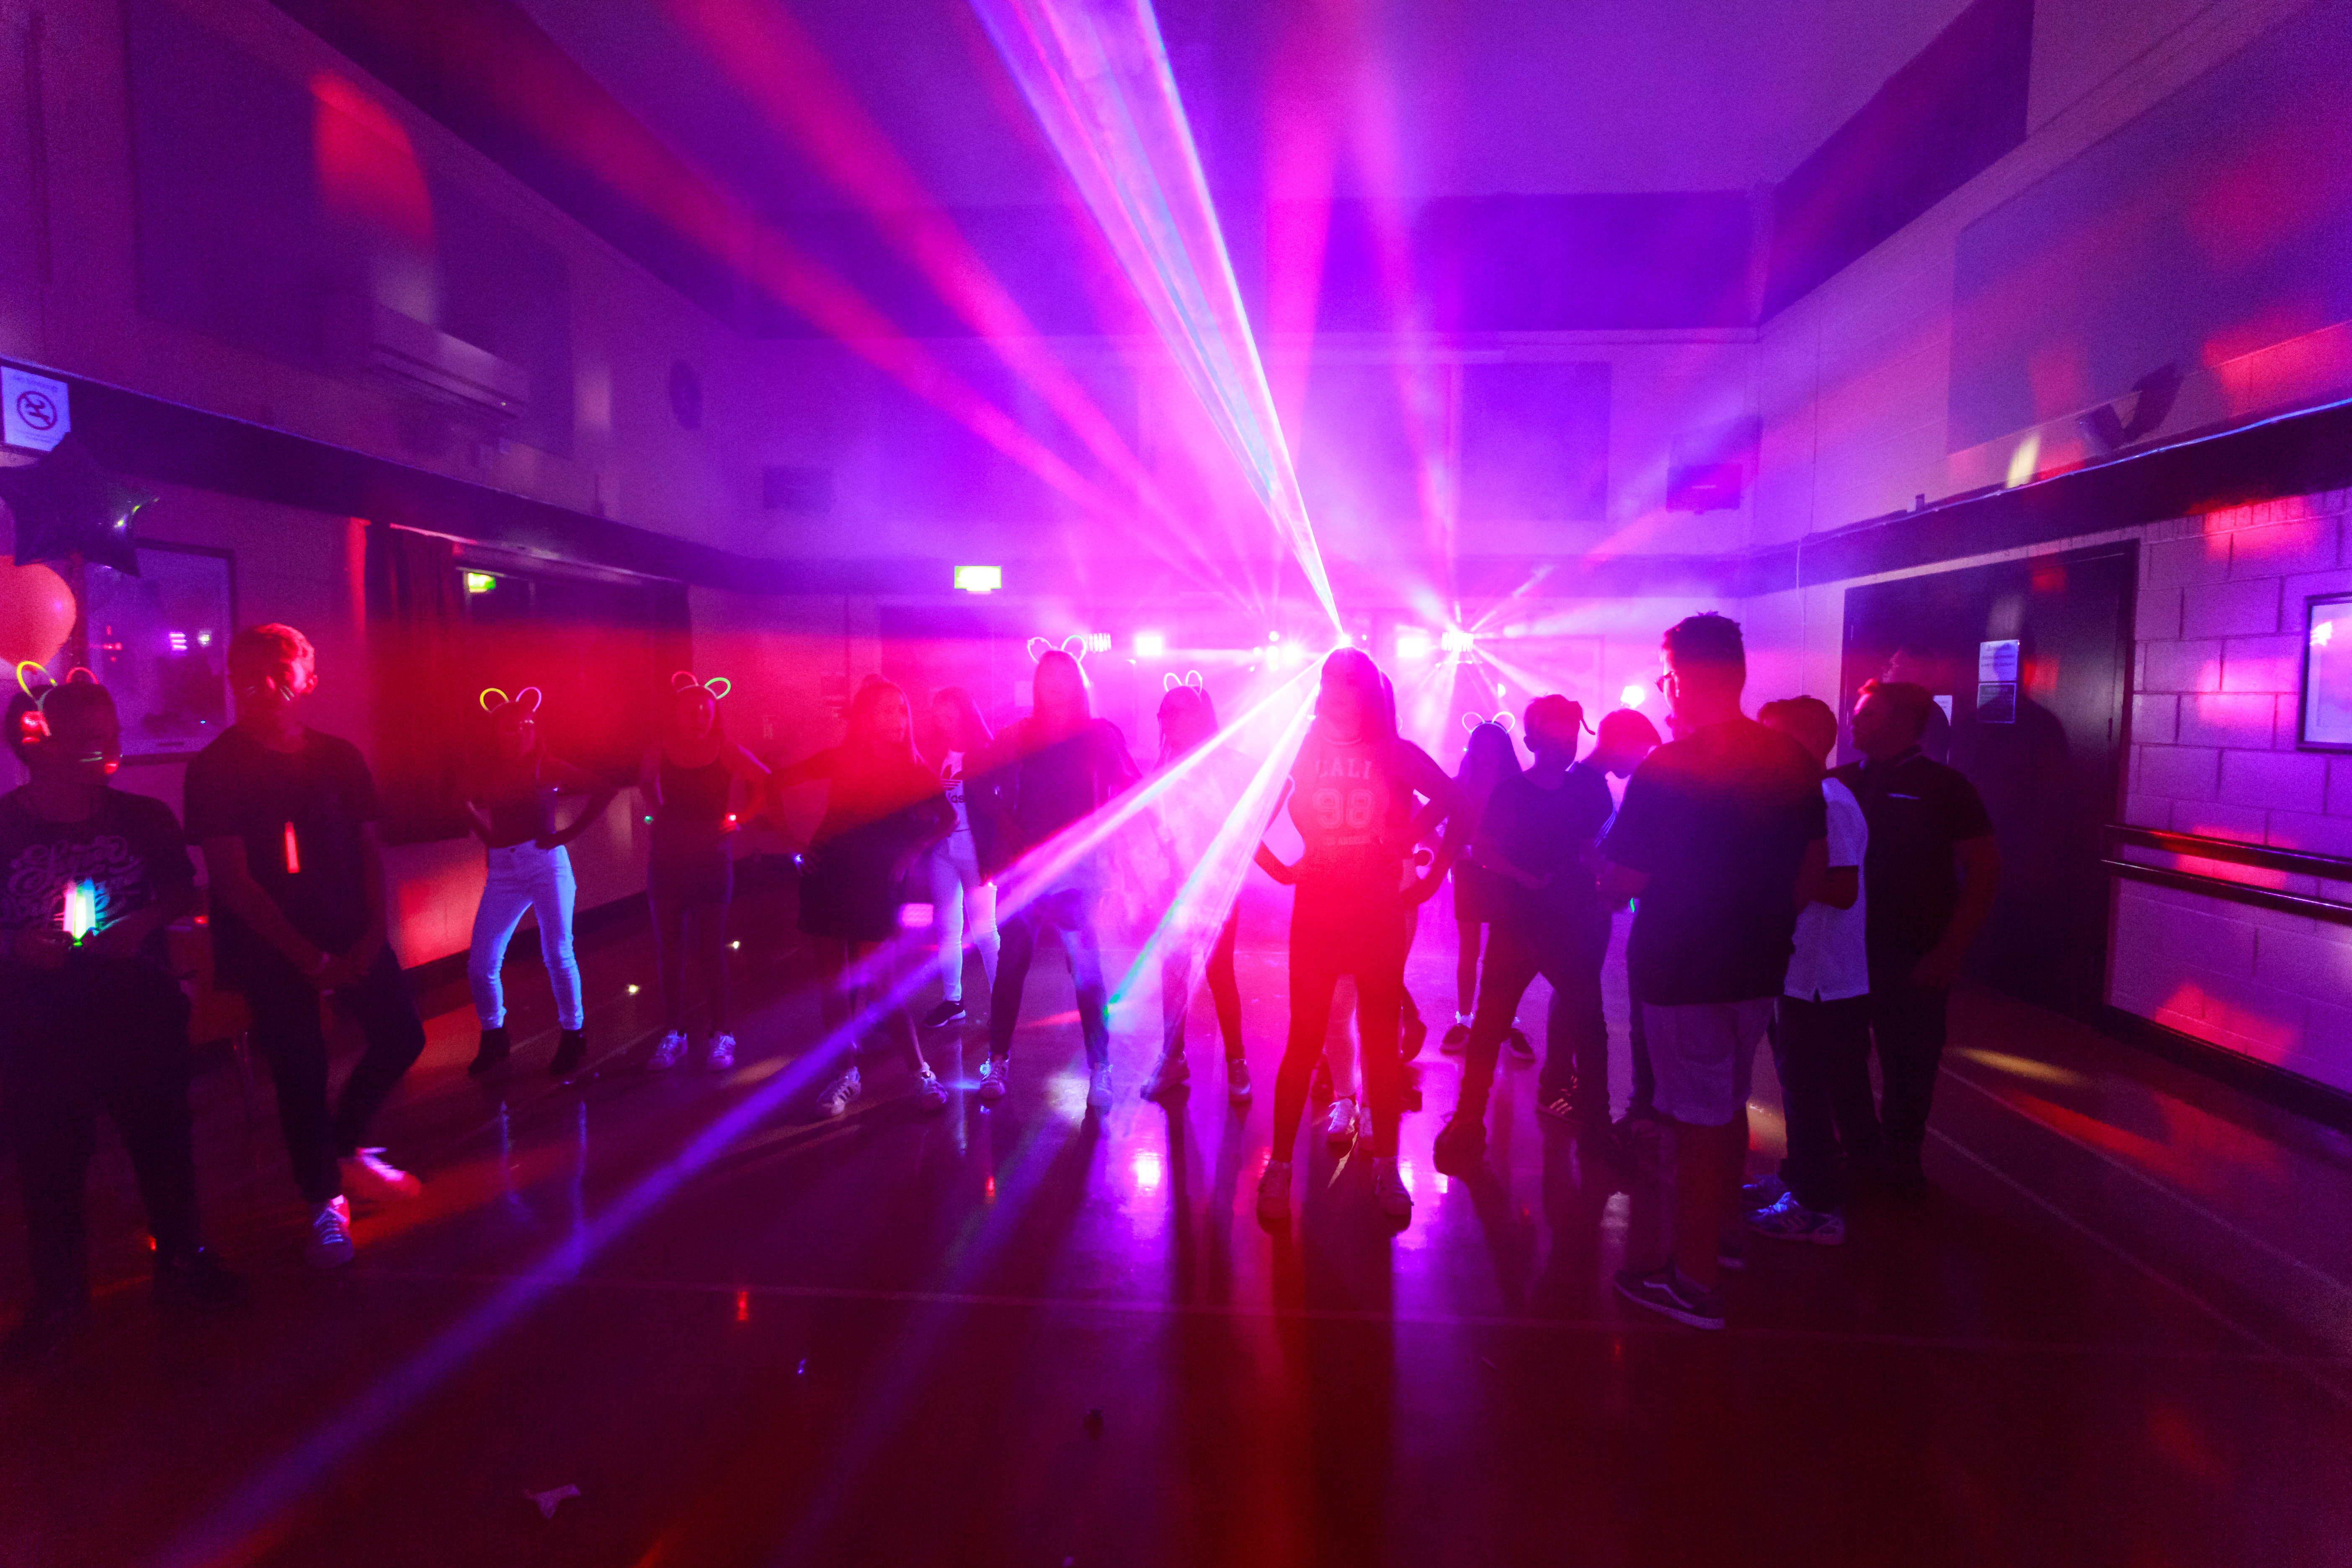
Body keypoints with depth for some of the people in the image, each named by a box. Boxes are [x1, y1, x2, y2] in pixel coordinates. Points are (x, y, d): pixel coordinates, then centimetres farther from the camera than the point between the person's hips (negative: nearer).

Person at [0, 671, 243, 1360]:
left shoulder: (144, 819, -3)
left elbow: (184, 892, 8)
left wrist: (144, 922, -9)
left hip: (140, 1018, 1)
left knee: (162, 1141, 12)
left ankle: (180, 1260, 32)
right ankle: (58, 1292, 31)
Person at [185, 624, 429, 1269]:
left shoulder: (340, 758, 5)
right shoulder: (214, 769, -6)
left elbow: (369, 849, 6)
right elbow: (231, 878, -11)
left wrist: (373, 931, -8)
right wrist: (307, 955, -16)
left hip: (349, 933, 4)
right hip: (268, 946, -4)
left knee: (402, 1035, 1)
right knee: (302, 1071, 0)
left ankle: (345, 1148, 28)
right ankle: (325, 1202, 20)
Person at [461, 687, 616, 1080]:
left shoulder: (548, 767, 0)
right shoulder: (486, 770, 7)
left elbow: (606, 790, -2)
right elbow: (466, 804, 27)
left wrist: (570, 833, -6)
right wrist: (487, 837, 11)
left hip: (547, 863, -3)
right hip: (502, 871, 3)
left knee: (557, 955, -6)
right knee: (480, 963, -2)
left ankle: (573, 1036, 11)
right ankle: (493, 1039, 19)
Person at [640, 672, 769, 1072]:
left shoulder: (726, 752, -7)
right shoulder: (660, 752, 0)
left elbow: (764, 780, 4)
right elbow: (645, 783, 20)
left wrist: (737, 817, -2)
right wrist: (660, 815, 7)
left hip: (712, 859, -2)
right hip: (666, 859, 3)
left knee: (710, 952, -1)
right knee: (668, 951, 7)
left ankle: (721, 1036, 9)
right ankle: (673, 1036, 18)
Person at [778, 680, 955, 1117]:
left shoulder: (914, 772, -5)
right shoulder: (840, 760, -4)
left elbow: (948, 819, 7)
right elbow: (775, 784, 2)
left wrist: (912, 850, -7)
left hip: (875, 884, -2)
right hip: (827, 876, 2)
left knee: (872, 983, -8)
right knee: (834, 980, 5)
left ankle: (922, 1073, 2)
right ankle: (848, 1075, 18)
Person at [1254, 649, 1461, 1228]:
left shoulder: (1398, 755, 0)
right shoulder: (1299, 752, 1)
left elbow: (1453, 801, 7)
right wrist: (1282, 868, -5)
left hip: (1380, 920, 1)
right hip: (1315, 918, -1)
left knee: (1381, 1046, 9)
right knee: (1304, 1044, 2)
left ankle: (1386, 1169, 23)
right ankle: (1278, 1170, 13)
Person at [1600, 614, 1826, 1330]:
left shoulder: (1666, 770, -21)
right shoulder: (1794, 761, 1)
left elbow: (1619, 884, -19)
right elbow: (1814, 864, 10)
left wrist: (1602, 877, 3)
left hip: (1685, 972, -7)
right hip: (1758, 967, 7)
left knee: (1698, 1121, 3)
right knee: (1728, 1104, 23)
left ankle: (1695, 1281, 15)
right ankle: (1715, 1232, 40)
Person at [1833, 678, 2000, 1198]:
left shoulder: (1944, 787, -3)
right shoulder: (1842, 783, 5)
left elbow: (1986, 869, -5)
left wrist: (1950, 952, -11)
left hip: (1914, 960, -3)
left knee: (1909, 1064, 7)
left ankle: (1902, 1157, 27)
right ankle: (1860, 1146, 27)